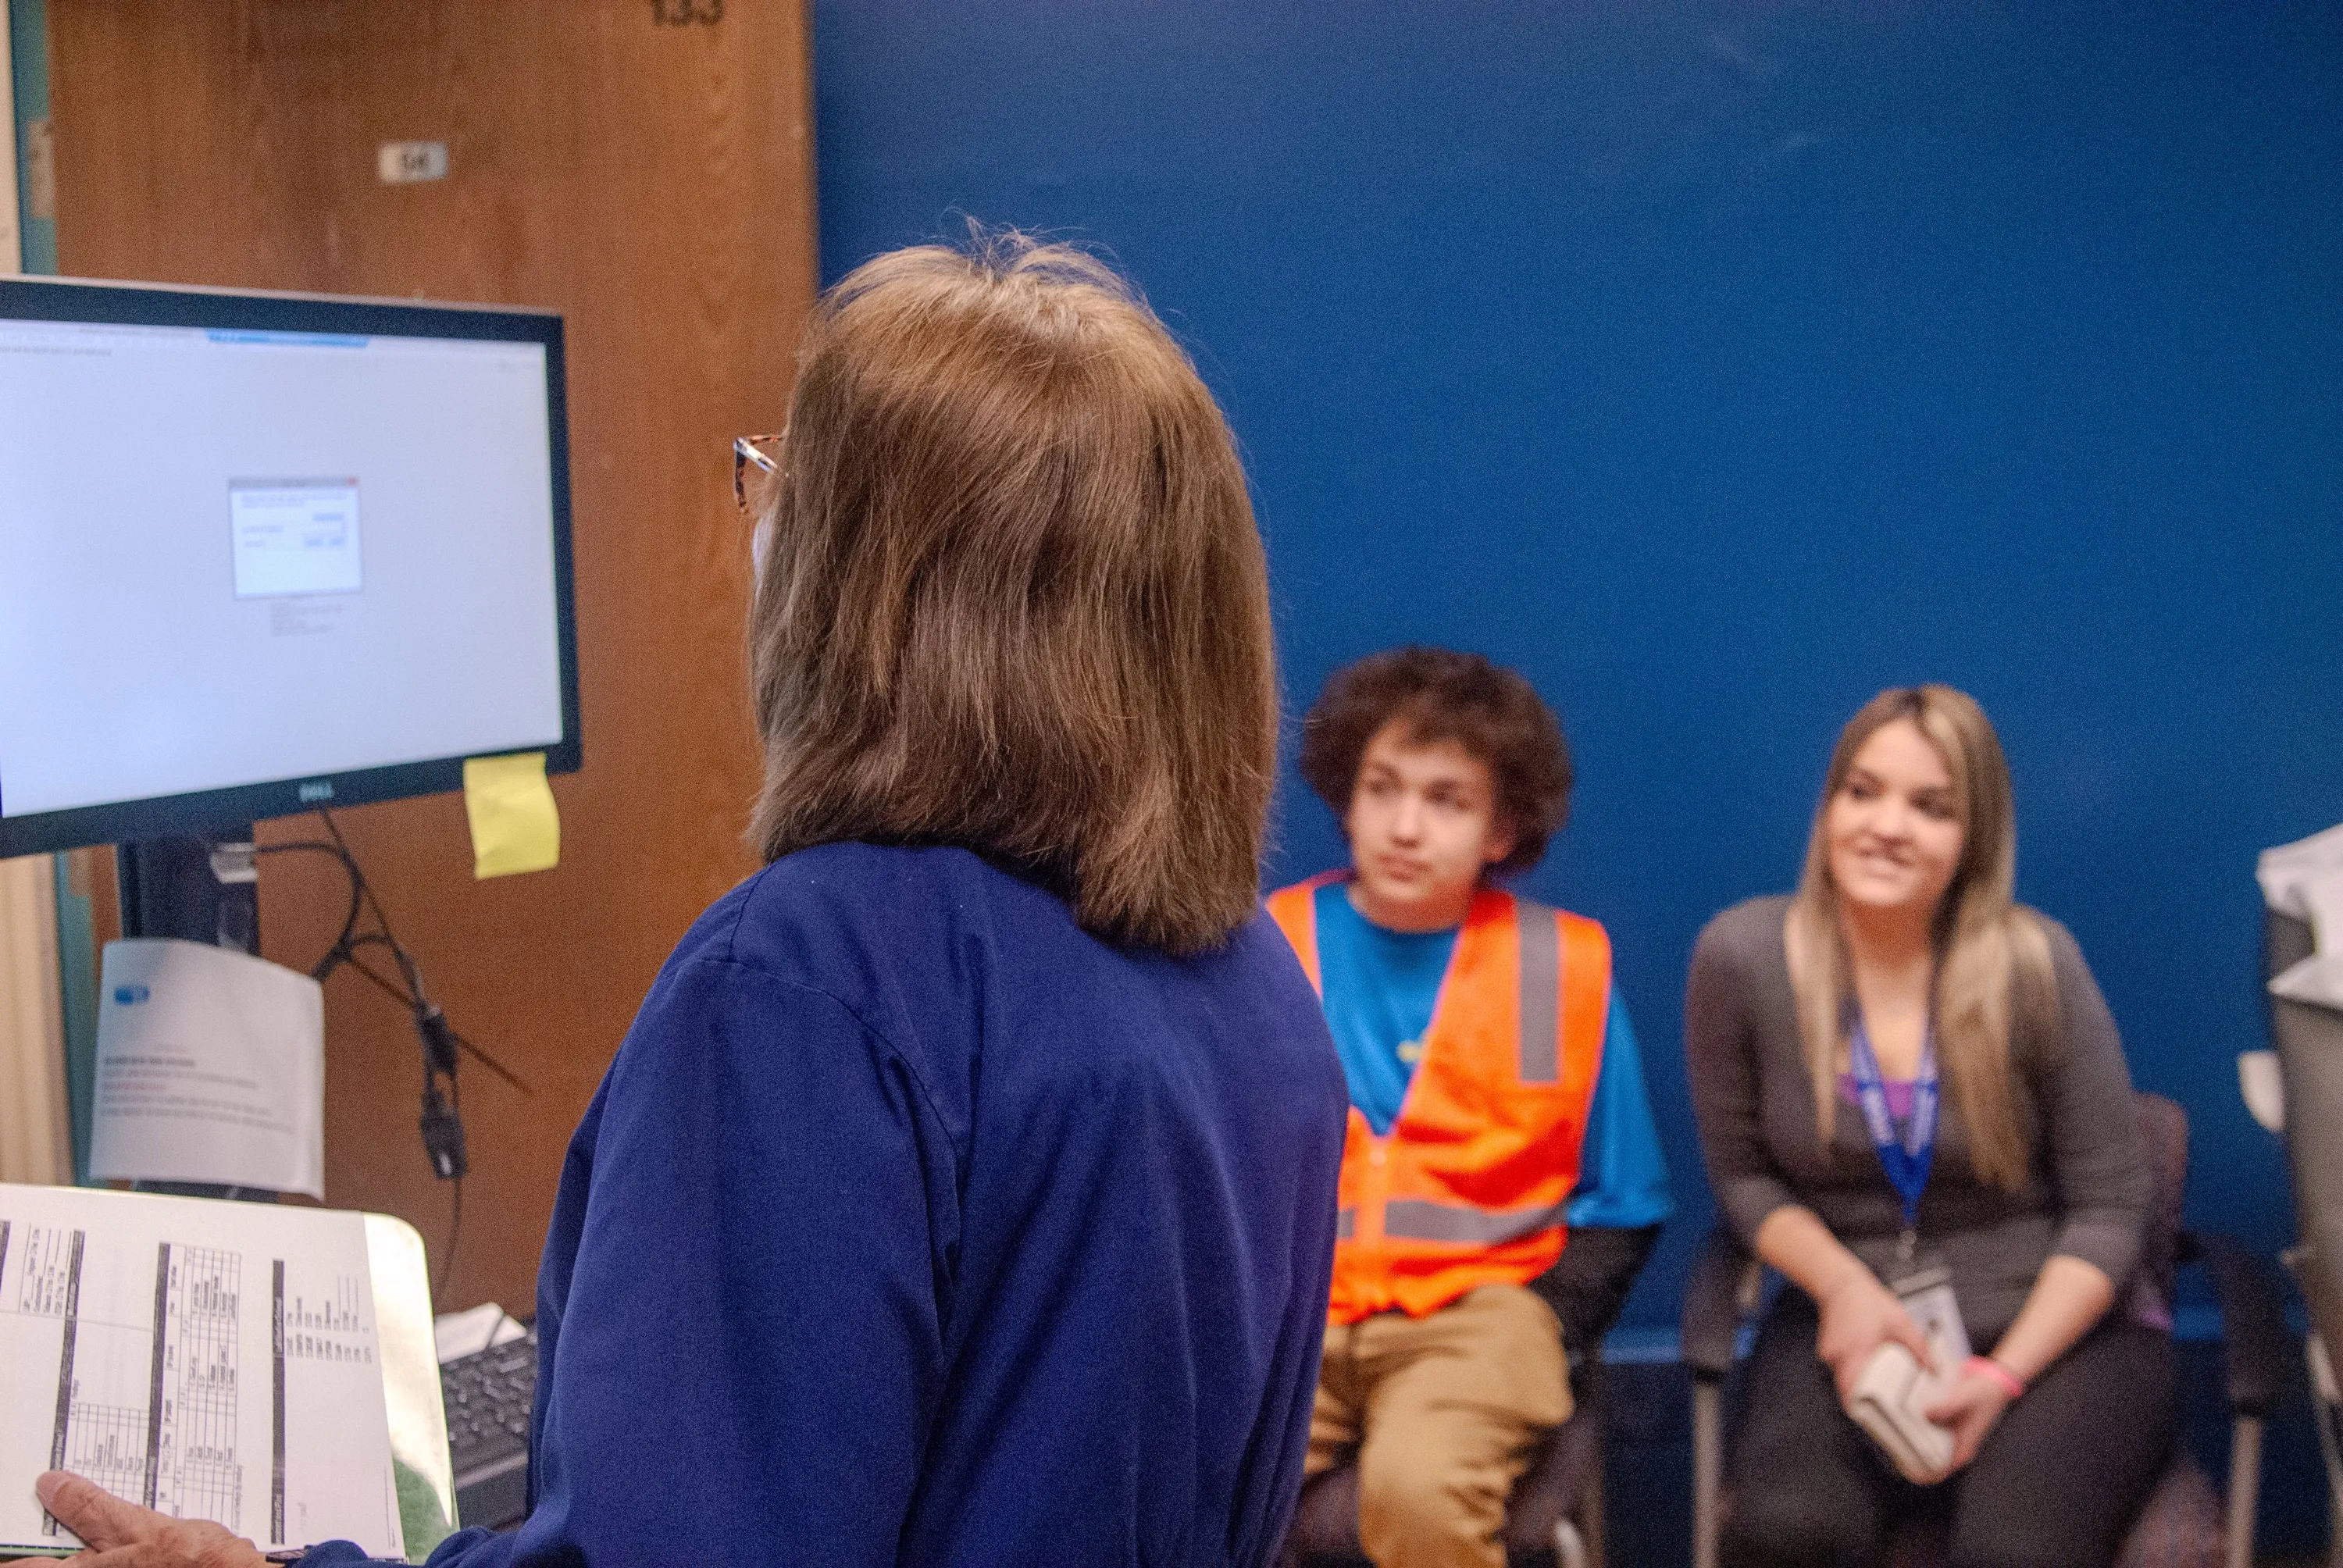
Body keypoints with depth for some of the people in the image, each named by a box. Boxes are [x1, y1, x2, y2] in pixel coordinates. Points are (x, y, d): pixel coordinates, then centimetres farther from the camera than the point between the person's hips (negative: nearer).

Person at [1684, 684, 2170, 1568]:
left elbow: (2107, 1207, -3)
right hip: (1854, 1325, 1)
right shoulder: (1740, 957, -7)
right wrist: (1843, 1284, -11)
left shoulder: (2034, 964, -10)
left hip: (2053, 1329, -1)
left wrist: (2003, 1375, -14)